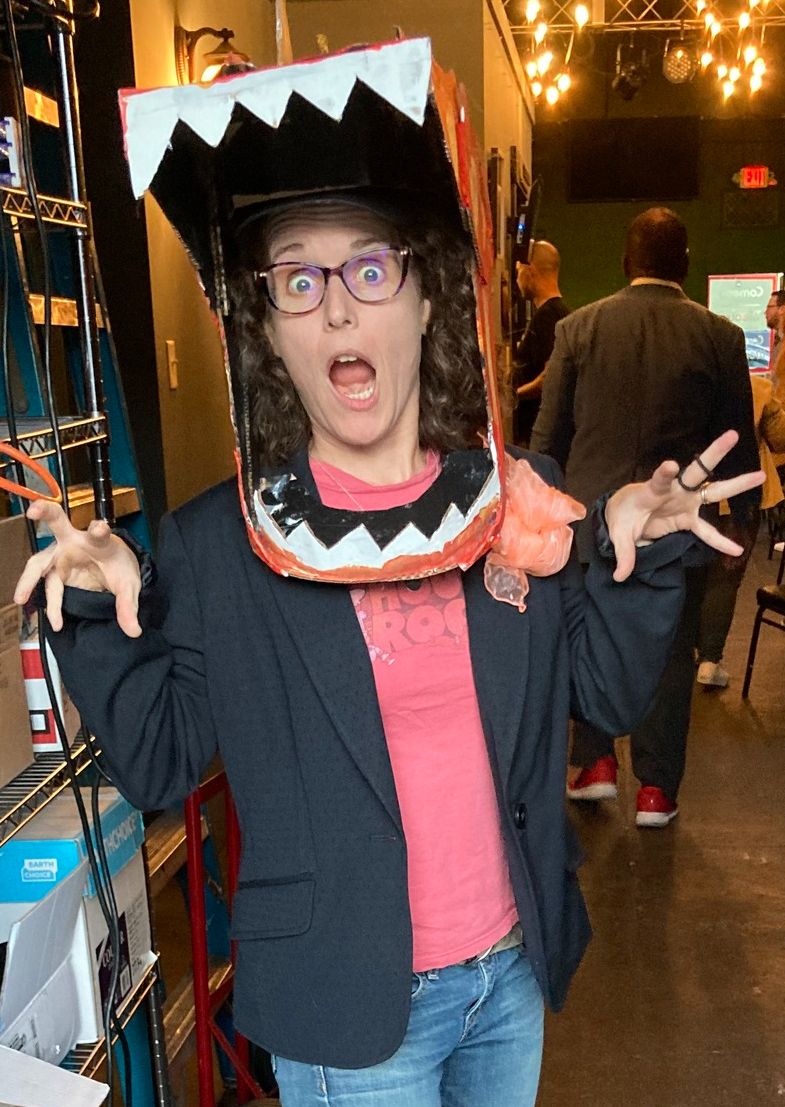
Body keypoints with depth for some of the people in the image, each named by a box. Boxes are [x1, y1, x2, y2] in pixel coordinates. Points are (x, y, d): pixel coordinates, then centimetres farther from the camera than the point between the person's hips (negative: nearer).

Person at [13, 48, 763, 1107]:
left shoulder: (524, 498, -6)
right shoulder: (215, 543, -13)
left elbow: (610, 693, 2)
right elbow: (158, 768, -7)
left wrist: (639, 556, -14)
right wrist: (108, 616, -21)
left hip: (514, 973, 4)